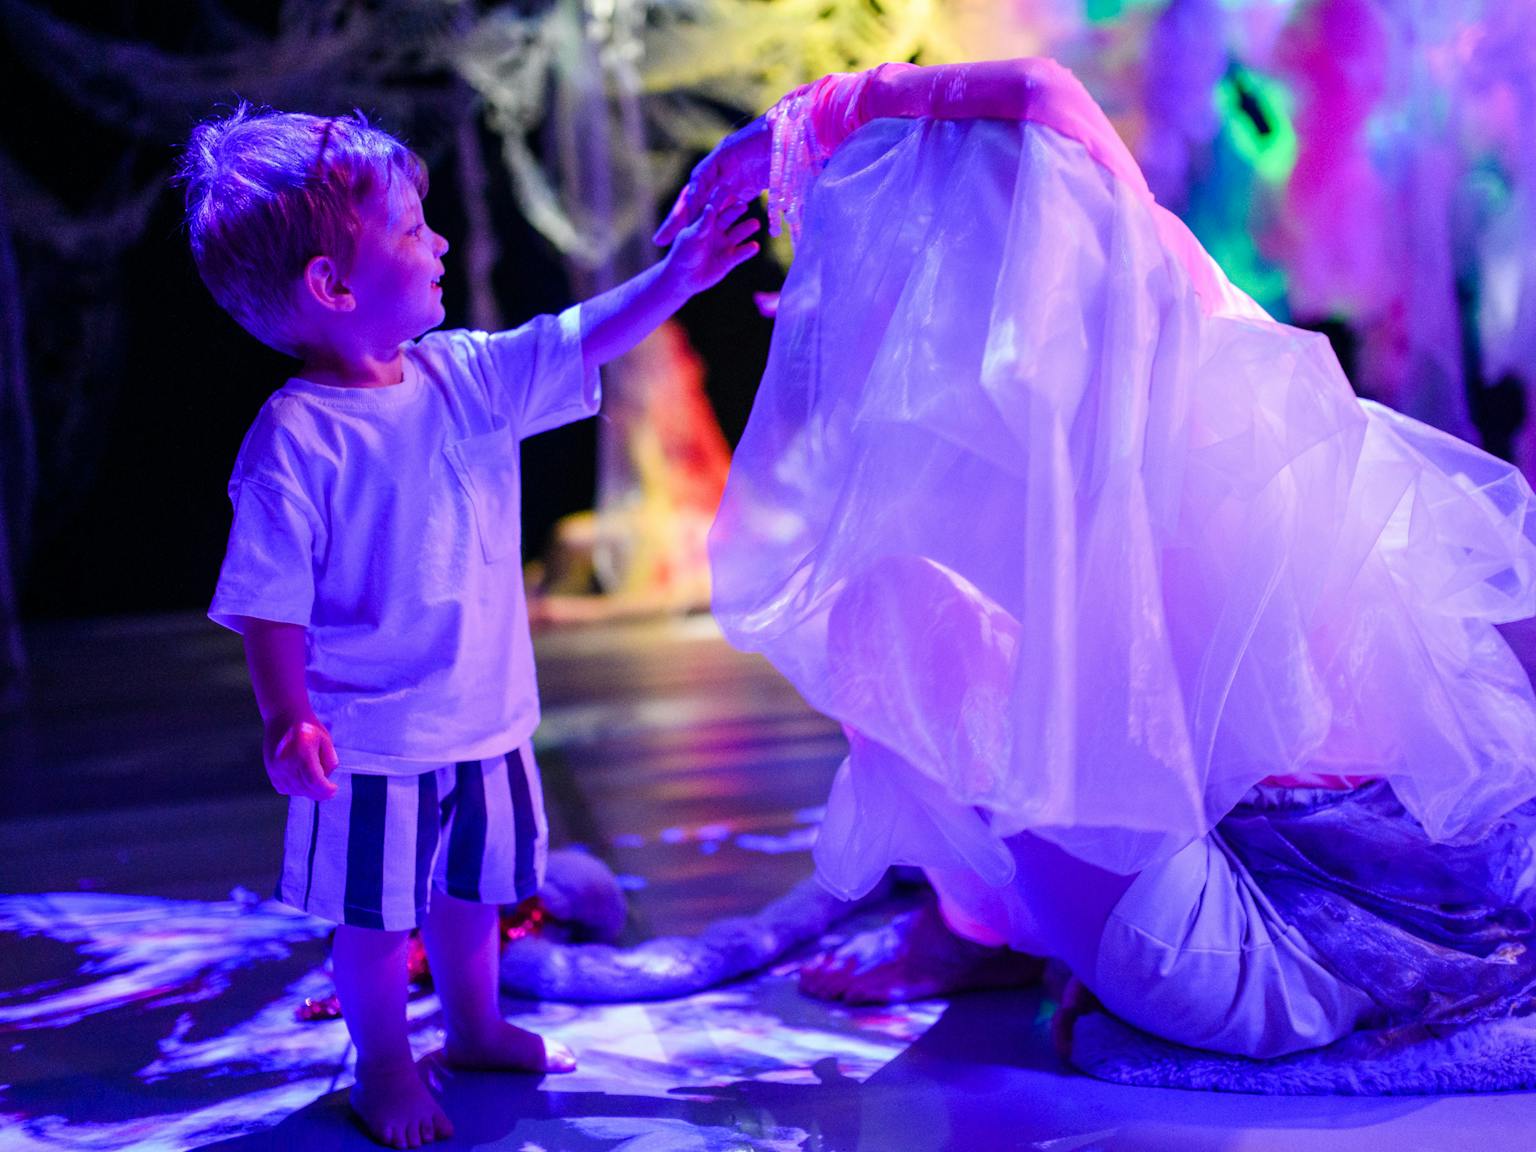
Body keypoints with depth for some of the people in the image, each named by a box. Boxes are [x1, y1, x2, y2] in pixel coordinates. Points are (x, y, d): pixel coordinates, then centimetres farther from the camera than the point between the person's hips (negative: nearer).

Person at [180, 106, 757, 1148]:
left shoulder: (467, 377, 0)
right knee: (380, 914, 11)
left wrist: (678, 276, 0)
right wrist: (287, 718, -26)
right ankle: (383, 1068, 33)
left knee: (474, 887, 23)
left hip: (485, 718, 6)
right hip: (372, 743, -6)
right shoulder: (297, 438, -19)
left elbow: (580, 343, 6)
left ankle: (477, 1027, 46)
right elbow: (268, 598, -19)